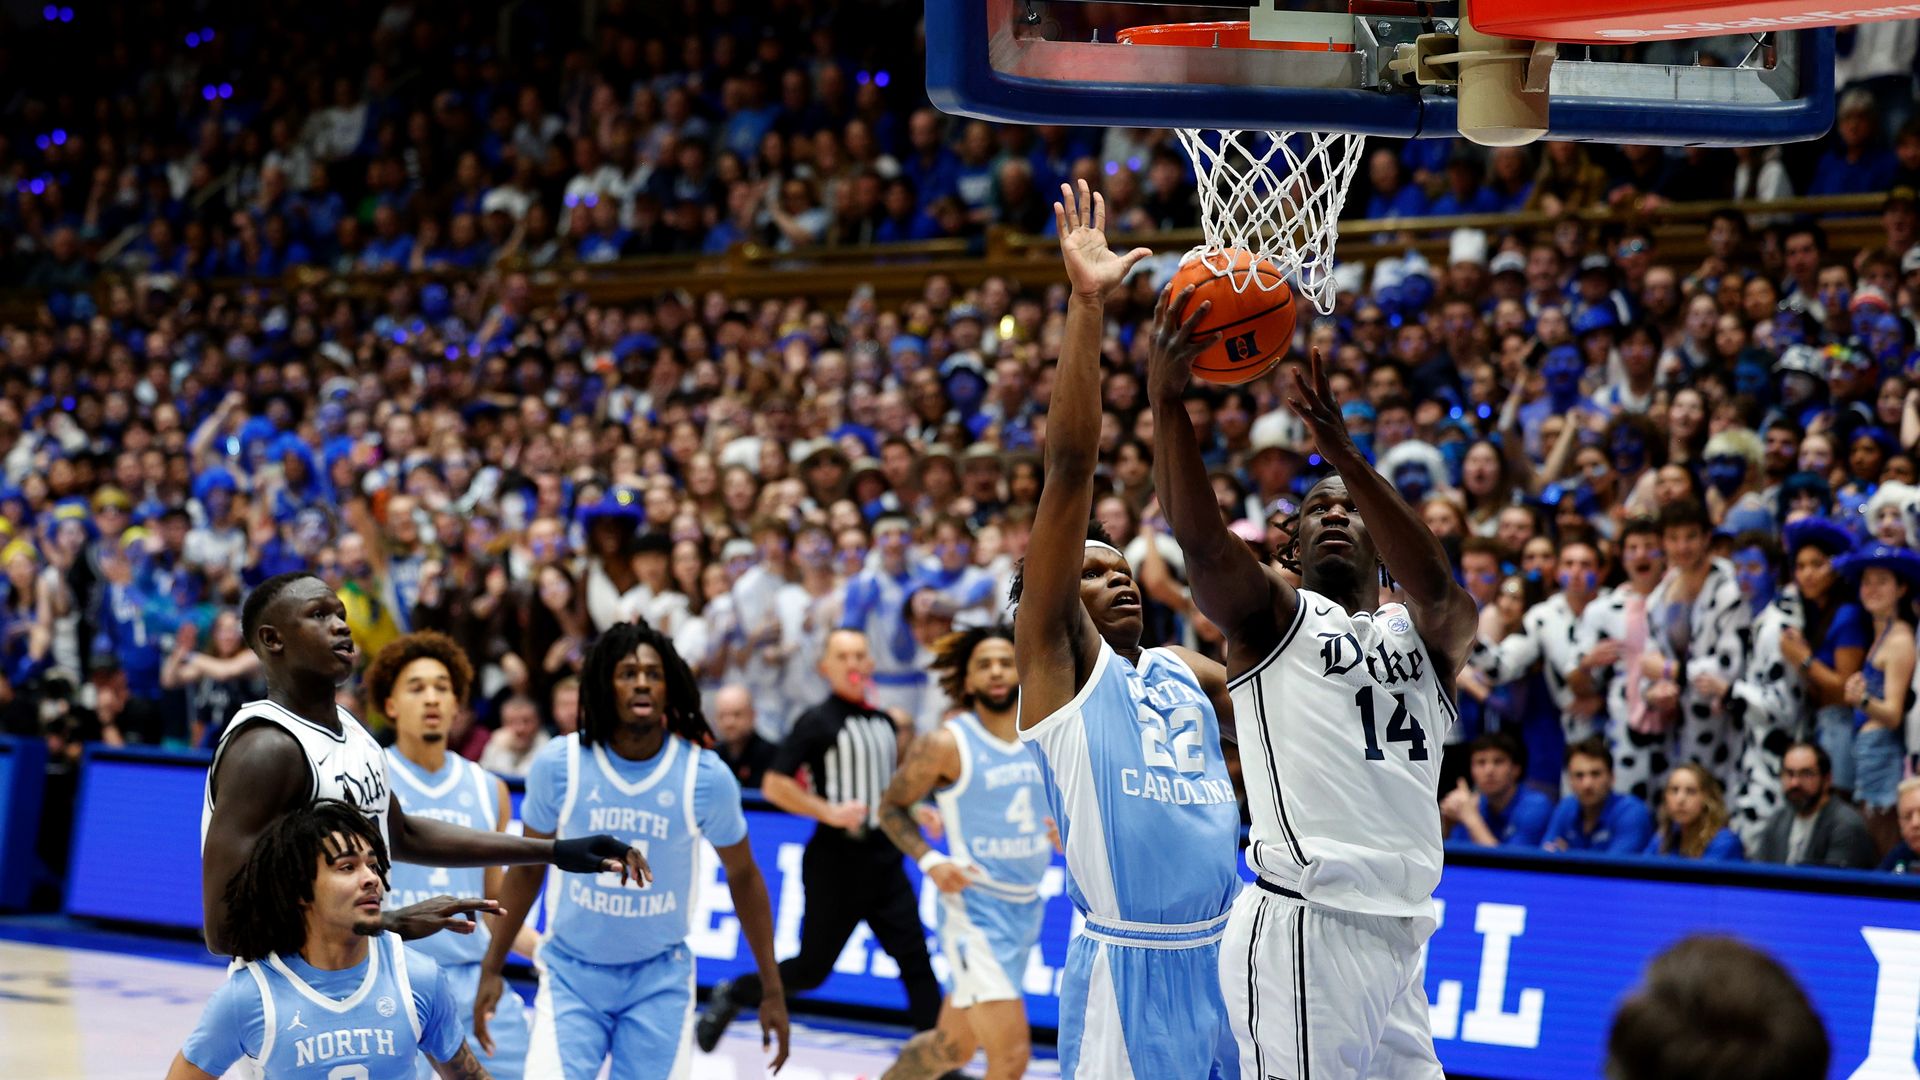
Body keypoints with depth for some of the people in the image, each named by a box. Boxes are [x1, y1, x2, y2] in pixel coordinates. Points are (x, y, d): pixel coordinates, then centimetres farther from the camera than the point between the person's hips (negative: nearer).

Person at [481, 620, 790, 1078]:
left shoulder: (706, 776, -11)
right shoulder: (558, 765, -10)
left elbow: (743, 876, 3)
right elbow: (528, 868, 5)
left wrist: (773, 991, 4)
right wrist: (492, 968, 4)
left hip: (659, 979, 0)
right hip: (572, 972, 0)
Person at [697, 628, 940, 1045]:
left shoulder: (886, 723, 12)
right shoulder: (817, 722, -8)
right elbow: (774, 785, -13)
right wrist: (829, 812, -20)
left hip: (883, 861, 5)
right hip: (834, 864, -5)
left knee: (915, 960, -5)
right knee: (812, 968, 4)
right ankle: (731, 995, 28)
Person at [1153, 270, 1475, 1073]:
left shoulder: (1426, 633, 16)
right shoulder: (1273, 615, 7)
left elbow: (1436, 586, -8)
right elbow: (1199, 538, -12)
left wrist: (1341, 450, -20)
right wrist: (1166, 401, -24)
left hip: (1399, 938, 5)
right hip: (1302, 930, -5)